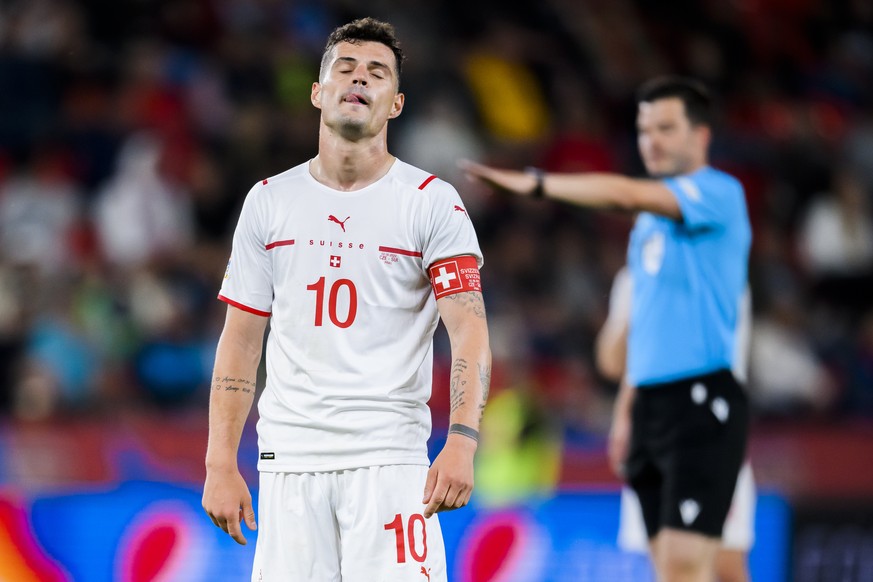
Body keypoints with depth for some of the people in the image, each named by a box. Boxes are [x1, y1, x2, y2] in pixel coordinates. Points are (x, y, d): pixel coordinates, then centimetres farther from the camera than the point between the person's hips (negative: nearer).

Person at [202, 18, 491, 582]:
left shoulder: (432, 201, 1)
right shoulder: (269, 201, 10)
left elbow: (469, 328, -10)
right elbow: (241, 340, 12)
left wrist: (462, 440, -26)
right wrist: (221, 464, 3)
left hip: (389, 457, -3)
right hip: (290, 457, 3)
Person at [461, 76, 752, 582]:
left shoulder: (720, 193, -7)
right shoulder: (649, 218, 20)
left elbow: (625, 193, -22)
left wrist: (536, 183, -18)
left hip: (701, 404, -8)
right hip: (650, 402, 8)